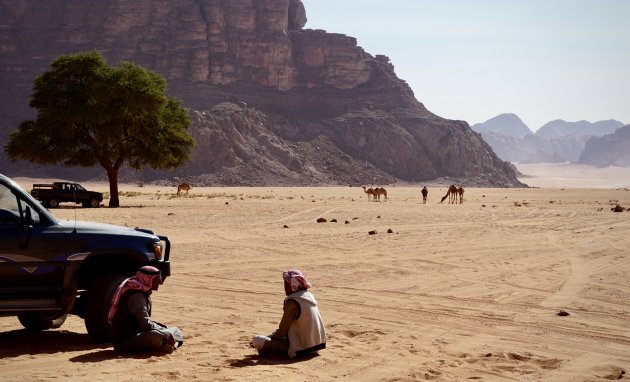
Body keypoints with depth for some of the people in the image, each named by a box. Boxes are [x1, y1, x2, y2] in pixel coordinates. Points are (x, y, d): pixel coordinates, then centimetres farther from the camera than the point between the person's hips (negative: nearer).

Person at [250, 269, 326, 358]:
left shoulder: (292, 302, -16)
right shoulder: (309, 296, 8)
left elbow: (282, 330, -12)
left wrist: (261, 341, 0)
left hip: (302, 347, -8)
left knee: (259, 341, -7)